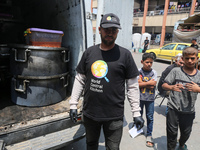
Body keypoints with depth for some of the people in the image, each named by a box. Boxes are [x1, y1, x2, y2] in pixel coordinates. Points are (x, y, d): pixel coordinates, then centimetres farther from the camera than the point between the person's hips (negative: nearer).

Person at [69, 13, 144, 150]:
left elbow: (133, 86, -3)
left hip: (114, 116, -2)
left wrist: (137, 113, -5)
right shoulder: (89, 52, 2)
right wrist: (73, 104, 3)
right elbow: (80, 80, 6)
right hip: (89, 113, 3)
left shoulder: (125, 55, -6)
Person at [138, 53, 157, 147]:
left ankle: (149, 135, 25)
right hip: (140, 97, 0)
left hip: (150, 99, 1)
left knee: (150, 117, 8)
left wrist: (142, 82, -16)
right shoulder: (139, 71, -6)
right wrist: (149, 83, -15)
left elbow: (153, 84, -13)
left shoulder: (154, 72, -2)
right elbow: (137, 84, -15)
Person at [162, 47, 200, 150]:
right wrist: (172, 87, -27)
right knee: (172, 132, 7)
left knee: (186, 133, 21)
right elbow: (164, 85, -7)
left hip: (189, 111, 3)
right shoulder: (176, 71, -6)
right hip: (174, 109, -3)